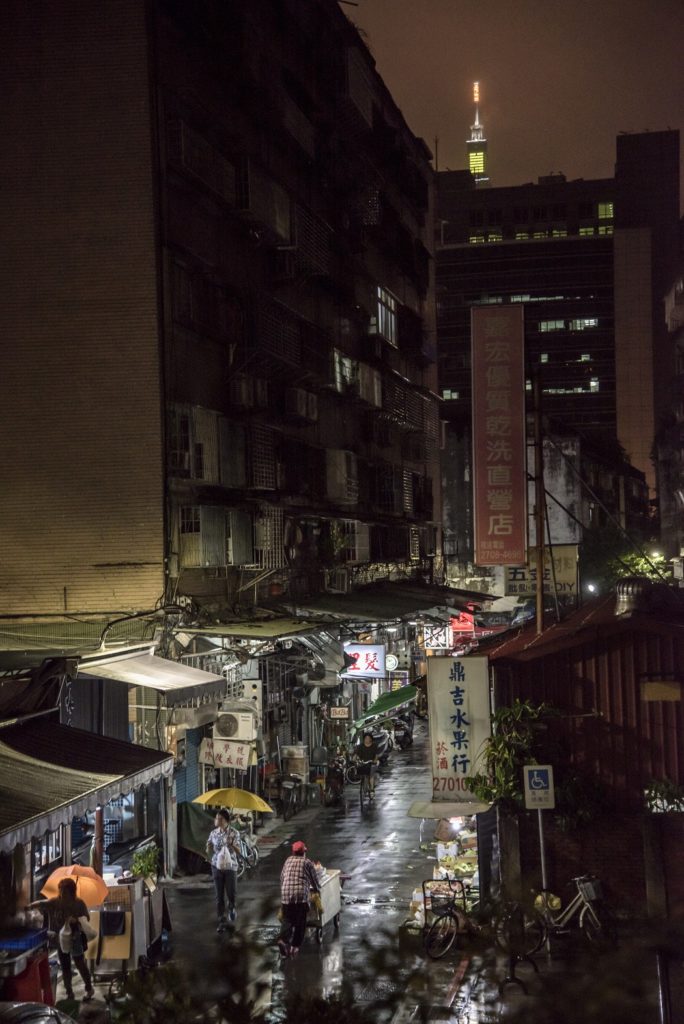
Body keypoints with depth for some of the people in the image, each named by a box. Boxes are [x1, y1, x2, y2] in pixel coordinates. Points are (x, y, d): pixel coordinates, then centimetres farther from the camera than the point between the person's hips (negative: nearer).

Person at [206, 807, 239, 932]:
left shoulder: (233, 832, -7)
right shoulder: (213, 833, 1)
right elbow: (209, 851, 7)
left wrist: (231, 845, -29)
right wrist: (208, 848, -15)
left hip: (230, 866, -2)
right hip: (217, 866, 2)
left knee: (232, 892, 5)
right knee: (219, 895, 2)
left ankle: (232, 908, 39)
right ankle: (222, 921, 9)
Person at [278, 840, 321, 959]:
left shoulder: (288, 861, 14)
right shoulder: (307, 862, 4)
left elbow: (282, 878, 21)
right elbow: (314, 879, 10)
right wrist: (317, 891, 29)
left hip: (286, 895, 3)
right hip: (301, 895, -3)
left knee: (287, 920, 9)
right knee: (300, 922, 8)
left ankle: (283, 939, -14)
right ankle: (295, 946, 3)